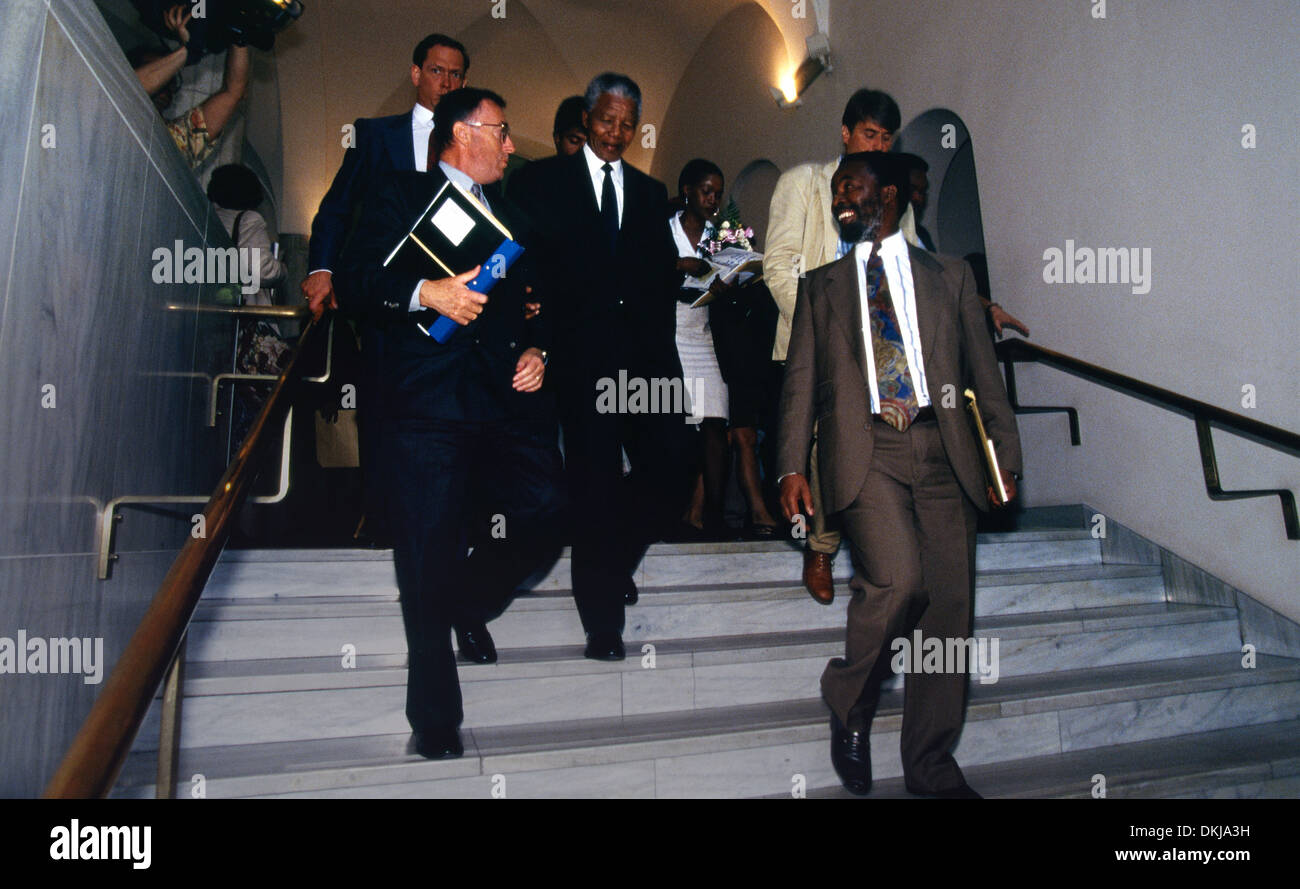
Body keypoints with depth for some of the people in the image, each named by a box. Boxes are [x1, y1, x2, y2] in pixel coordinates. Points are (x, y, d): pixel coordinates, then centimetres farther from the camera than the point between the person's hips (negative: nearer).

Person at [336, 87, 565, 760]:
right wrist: (424, 292, -17)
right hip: (427, 403, -5)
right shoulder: (401, 196, 10)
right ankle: (436, 723, 13)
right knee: (429, 564, -4)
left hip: (506, 400, 5)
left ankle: (470, 604, 17)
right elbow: (354, 281, 0)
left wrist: (535, 353, 8)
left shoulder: (511, 217, 26)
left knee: (545, 505, -16)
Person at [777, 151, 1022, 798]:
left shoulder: (950, 276, 17)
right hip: (866, 449, -2)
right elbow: (801, 380, 10)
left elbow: (984, 371, 15)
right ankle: (849, 707, 5)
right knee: (897, 578, -23)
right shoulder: (820, 286, 17)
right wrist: (792, 467, -2)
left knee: (948, 607, 0)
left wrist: (1006, 455, 6)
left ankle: (931, 762, 16)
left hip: (942, 453, 2)